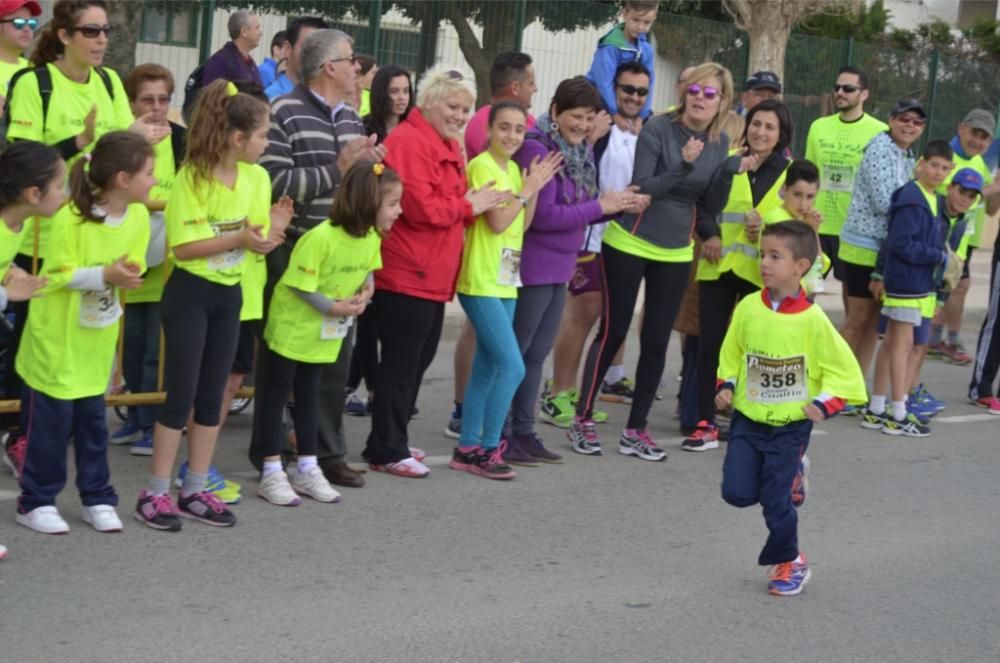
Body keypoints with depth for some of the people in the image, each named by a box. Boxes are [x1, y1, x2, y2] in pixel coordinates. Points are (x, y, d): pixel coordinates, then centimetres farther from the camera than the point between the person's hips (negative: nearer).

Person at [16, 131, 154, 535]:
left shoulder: (139, 216, -4)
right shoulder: (71, 218, -22)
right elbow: (56, 275, -18)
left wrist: (128, 275, -18)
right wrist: (106, 276, -29)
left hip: (98, 339, 5)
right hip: (57, 334, -5)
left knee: (93, 418, 12)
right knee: (50, 420, 2)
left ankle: (97, 498, 22)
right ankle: (36, 501, 14)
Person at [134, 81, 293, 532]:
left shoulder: (257, 177, 1)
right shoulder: (192, 178, -16)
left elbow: (256, 243, 4)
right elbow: (183, 247, -20)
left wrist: (273, 228, -16)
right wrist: (236, 239, -28)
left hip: (229, 294, 6)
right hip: (189, 294, -6)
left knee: (212, 395, 10)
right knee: (181, 394, -3)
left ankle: (195, 490, 19)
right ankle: (155, 493, 6)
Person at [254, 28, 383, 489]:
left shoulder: (350, 117, 12)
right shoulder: (284, 114, -12)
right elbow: (273, 183, -21)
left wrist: (370, 166, -2)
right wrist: (338, 167, -20)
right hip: (293, 253, -7)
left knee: (335, 358, 10)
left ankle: (328, 453, 19)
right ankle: (267, 451, 16)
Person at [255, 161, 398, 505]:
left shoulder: (372, 238, -5)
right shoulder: (321, 237, -28)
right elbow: (300, 284, -24)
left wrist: (365, 292, -9)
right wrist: (334, 307, -23)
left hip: (323, 335, 7)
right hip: (291, 327, -7)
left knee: (308, 396, 16)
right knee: (275, 396, 4)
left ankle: (307, 468, 24)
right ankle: (272, 473, 9)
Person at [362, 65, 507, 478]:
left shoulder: (450, 147, 18)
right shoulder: (409, 143, -14)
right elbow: (420, 207, -23)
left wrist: (479, 204, 5)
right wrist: (468, 206, -10)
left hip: (433, 277, 10)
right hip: (406, 275, -10)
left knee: (417, 361, 16)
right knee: (401, 363, -3)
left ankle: (392, 441, 27)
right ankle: (387, 452, 5)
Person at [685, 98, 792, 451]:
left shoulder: (791, 173, 1)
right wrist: (708, 234, -5)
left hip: (759, 272, -1)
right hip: (717, 266, 1)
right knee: (710, 344, 0)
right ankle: (706, 424, 7)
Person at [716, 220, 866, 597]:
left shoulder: (812, 320, -15)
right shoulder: (748, 308, -6)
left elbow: (844, 371, -7)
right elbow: (732, 354, 10)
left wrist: (824, 404, -19)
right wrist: (726, 386, -4)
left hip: (790, 427, -3)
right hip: (747, 419, 4)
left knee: (776, 503, -1)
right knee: (737, 492, -5)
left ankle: (789, 563, 25)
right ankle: (789, 476, 25)